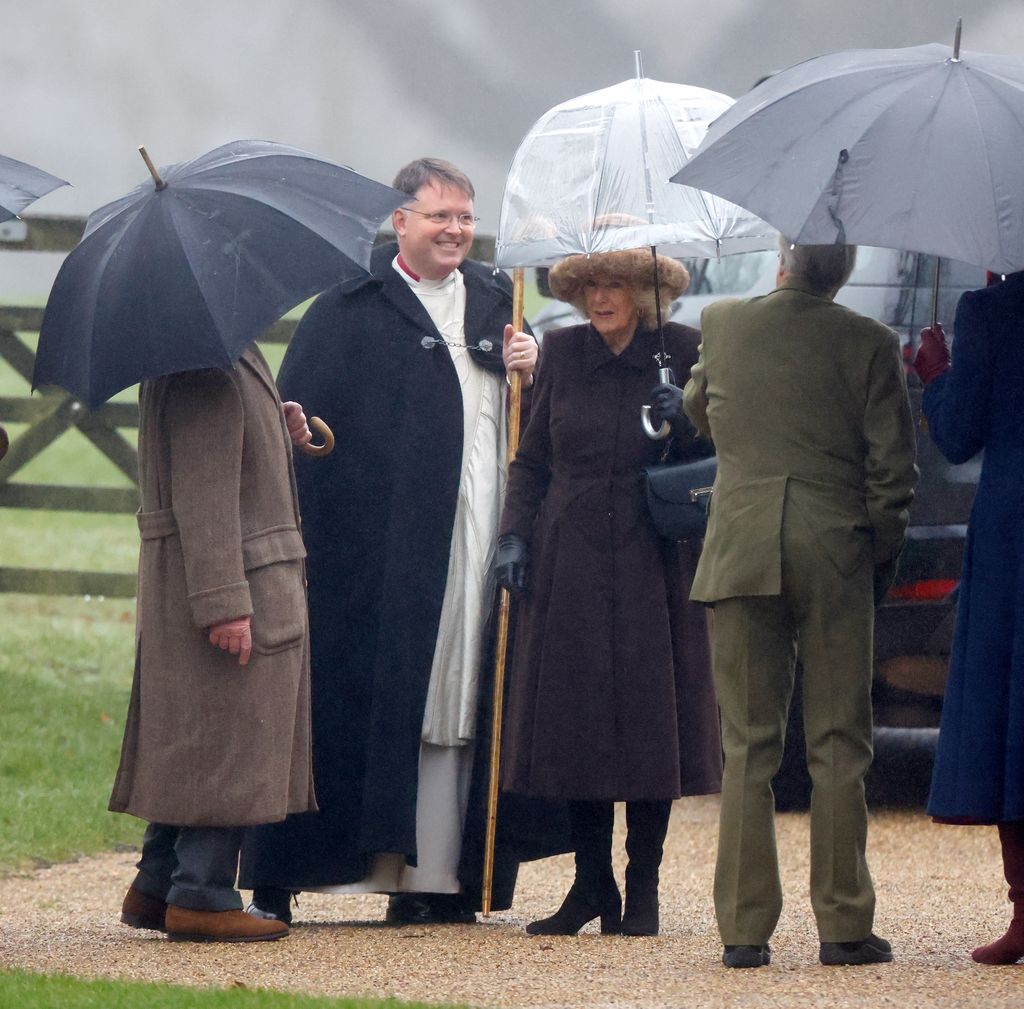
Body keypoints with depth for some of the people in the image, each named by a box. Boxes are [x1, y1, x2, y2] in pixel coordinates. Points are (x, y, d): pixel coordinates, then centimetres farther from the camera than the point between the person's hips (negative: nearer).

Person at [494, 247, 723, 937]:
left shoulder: (683, 354, 1)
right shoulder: (563, 353, 8)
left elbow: (717, 458, 4)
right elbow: (532, 459, 15)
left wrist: (687, 420, -16)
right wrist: (515, 534, 4)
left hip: (653, 567, -2)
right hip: (571, 563, 2)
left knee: (649, 719, -1)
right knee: (575, 721, 2)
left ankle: (643, 889, 8)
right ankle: (592, 886, 12)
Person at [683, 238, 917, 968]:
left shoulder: (722, 324, 4)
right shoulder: (870, 344, -3)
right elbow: (893, 469, -4)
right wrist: (882, 561, 8)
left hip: (741, 552, 1)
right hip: (837, 553, -1)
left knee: (748, 745, 4)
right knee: (839, 746, 3)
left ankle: (745, 931, 1)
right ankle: (844, 927, 2)